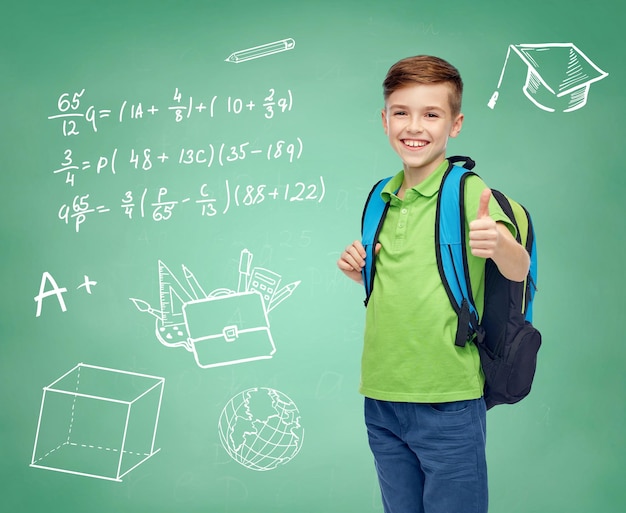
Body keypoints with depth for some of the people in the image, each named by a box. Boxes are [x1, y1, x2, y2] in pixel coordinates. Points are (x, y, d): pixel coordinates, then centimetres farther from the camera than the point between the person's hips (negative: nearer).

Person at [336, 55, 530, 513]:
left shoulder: (468, 192, -10)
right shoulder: (381, 199, 8)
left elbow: (518, 270, -23)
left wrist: (498, 243, -44)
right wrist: (359, 273, 0)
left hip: (448, 406, -5)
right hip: (382, 399, 6)